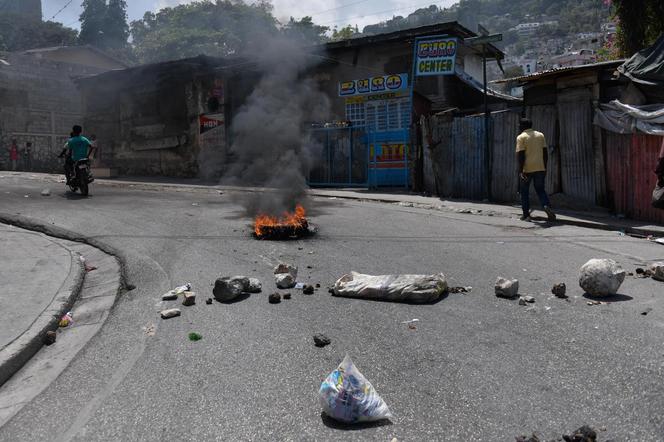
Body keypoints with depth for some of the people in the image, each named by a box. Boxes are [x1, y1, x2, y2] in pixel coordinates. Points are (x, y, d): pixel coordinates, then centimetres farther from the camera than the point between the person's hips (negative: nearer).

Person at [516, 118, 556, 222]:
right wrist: (545, 167, 15)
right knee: (540, 189, 13)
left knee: (524, 191, 9)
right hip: (540, 168, 4)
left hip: (527, 169, -4)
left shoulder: (521, 137, -5)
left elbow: (520, 155, -13)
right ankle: (547, 206, -13)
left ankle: (526, 215, 9)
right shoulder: (540, 135, 10)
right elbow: (545, 153, 8)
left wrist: (520, 171, -15)